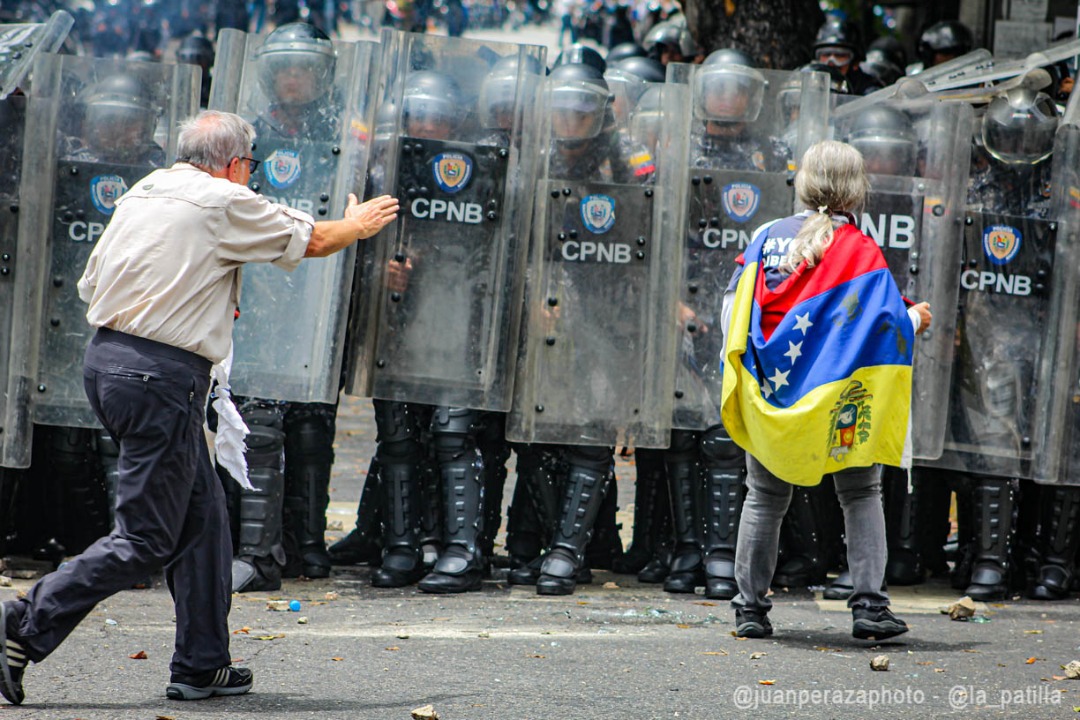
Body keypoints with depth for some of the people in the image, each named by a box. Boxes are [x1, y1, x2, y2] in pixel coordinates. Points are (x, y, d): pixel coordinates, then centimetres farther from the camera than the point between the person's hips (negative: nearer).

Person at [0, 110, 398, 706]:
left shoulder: (140, 194, 13)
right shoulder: (225, 202, -6)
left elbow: (90, 286, 18)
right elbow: (314, 240, 7)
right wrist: (358, 225, 30)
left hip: (104, 359, 8)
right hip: (163, 379, -8)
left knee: (201, 513, 15)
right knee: (144, 539, -4)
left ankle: (202, 666, 19)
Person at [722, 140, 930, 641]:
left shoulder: (767, 237, 0)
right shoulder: (860, 252, -10)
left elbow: (733, 311, 4)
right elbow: (884, 324, -12)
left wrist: (744, 373, 18)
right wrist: (914, 320, 10)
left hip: (768, 393, 3)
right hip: (840, 399, -3)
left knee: (765, 497, 13)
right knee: (861, 495, 10)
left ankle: (749, 608, 12)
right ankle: (869, 605, 1)